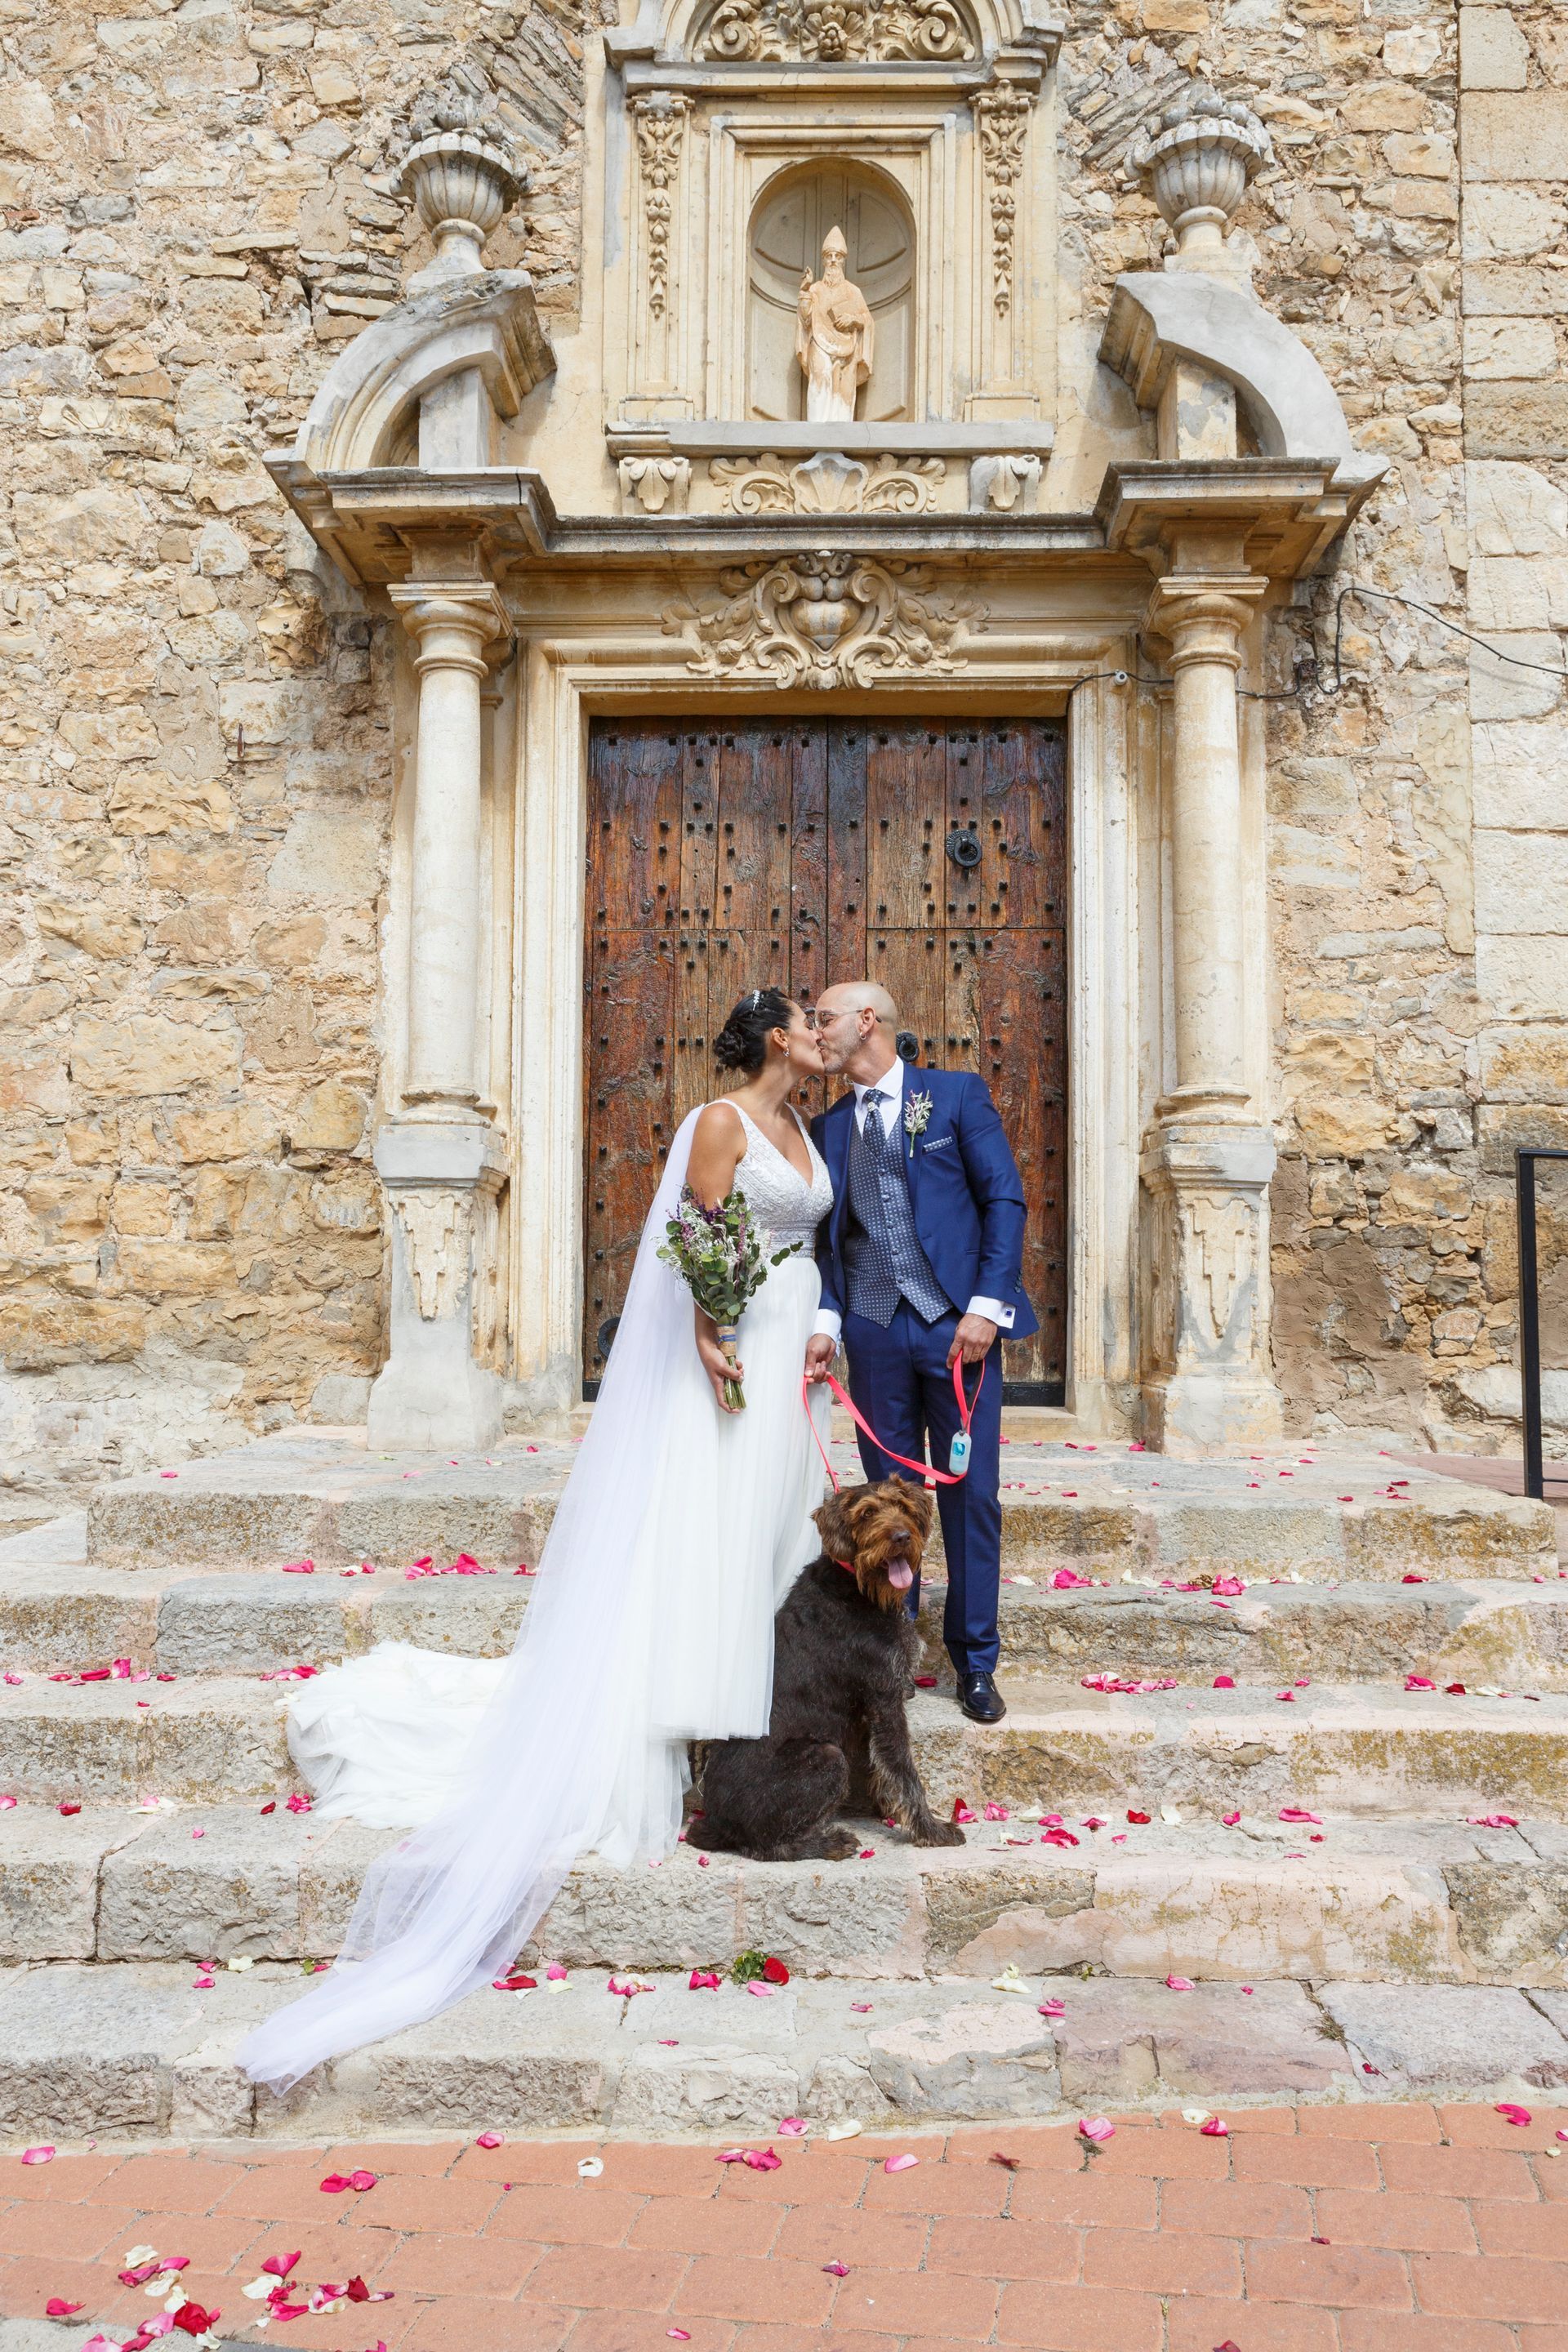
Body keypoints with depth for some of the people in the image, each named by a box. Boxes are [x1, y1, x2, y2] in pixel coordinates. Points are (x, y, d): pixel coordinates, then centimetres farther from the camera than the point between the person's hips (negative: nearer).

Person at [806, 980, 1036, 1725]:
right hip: (874, 1331, 3)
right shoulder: (828, 1127, 13)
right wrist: (826, 1321, -3)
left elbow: (1005, 1199, -2)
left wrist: (987, 1305, -11)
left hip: (958, 1326, -3)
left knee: (971, 1495, 1)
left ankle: (975, 1662, 13)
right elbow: (827, 1236, 13)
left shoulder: (957, 1094, 3)